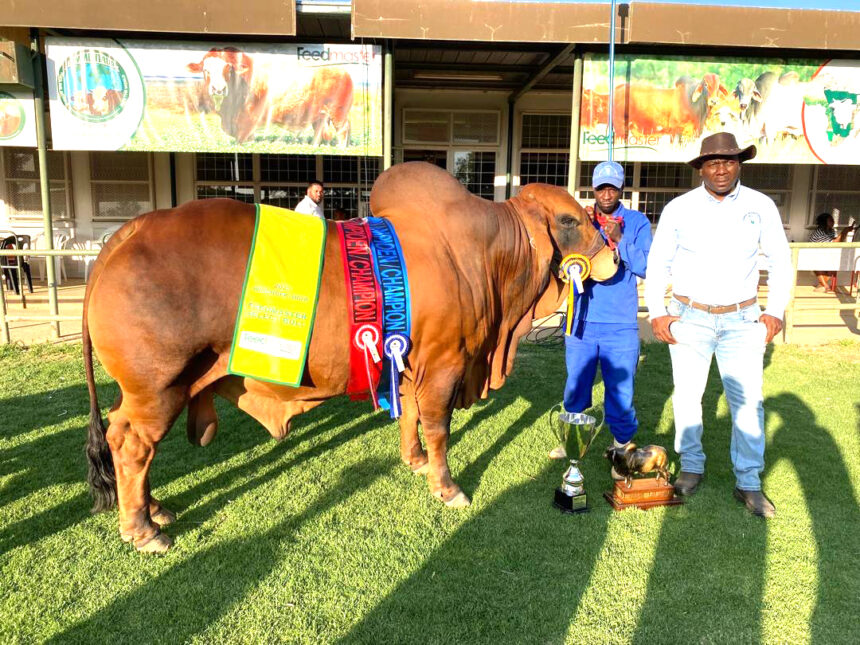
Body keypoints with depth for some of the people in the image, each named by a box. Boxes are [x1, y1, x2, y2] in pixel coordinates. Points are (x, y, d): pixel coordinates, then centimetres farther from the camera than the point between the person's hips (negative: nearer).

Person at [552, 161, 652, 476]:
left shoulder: (637, 222, 0)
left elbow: (646, 267, -8)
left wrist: (619, 240, -20)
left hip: (621, 325, -2)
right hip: (581, 320, 2)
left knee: (620, 391, 4)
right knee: (576, 386, 15)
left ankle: (622, 449, 22)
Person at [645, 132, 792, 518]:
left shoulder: (760, 206, 0)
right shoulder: (679, 209, -3)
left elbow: (780, 261, 8)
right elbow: (657, 263, 2)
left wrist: (776, 311, -1)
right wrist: (656, 314, -6)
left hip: (741, 319, 1)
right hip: (689, 316, 0)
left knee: (748, 399, 1)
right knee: (687, 396, 7)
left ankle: (749, 483, 14)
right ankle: (691, 466, 25)